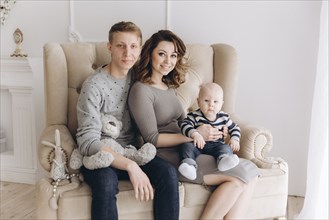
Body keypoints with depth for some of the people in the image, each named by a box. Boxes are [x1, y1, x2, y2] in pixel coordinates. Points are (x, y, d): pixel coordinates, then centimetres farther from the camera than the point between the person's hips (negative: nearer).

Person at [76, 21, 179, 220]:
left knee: (169, 173, -22)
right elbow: (88, 142, -21)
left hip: (131, 152, 5)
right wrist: (129, 166, -31)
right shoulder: (94, 85, -15)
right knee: (106, 183, -36)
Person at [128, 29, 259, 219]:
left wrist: (213, 131, 2)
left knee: (250, 172, -10)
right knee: (240, 175, -19)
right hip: (167, 157, -8)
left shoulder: (169, 86, 19)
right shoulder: (141, 90, -7)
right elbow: (152, 139, -13)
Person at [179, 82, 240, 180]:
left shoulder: (224, 117, 5)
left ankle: (224, 160, -56)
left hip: (216, 145, 2)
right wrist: (195, 134, -41)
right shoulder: (195, 116, -7)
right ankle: (190, 166, -51)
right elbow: (185, 125, -23)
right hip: (198, 145, -2)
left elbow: (234, 128, 19)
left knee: (226, 148, -26)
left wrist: (234, 139, -1)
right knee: (186, 147, -28)